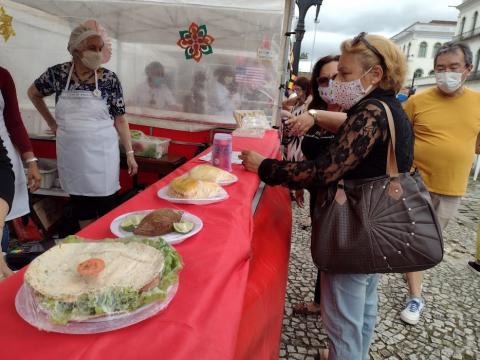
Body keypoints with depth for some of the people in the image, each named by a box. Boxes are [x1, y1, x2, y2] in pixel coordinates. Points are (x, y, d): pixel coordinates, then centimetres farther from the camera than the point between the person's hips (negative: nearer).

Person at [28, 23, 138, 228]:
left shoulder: (109, 79, -6)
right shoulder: (58, 73, -2)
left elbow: (120, 119, -3)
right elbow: (33, 93, 17)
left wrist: (129, 153, -5)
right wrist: (52, 123, 12)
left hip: (101, 152, -2)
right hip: (71, 152, 2)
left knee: (106, 206, 3)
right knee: (79, 203, 13)